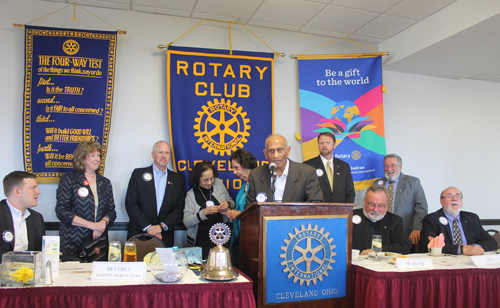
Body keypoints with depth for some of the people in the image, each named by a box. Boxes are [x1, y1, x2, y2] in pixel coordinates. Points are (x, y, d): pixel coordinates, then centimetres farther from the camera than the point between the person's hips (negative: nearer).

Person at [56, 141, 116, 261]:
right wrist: (91, 225, -14)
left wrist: (103, 222, -11)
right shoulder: (69, 179, 1)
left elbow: (111, 211, 12)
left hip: (99, 241, 3)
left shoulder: (105, 183, 13)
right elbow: (61, 211, -8)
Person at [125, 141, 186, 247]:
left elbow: (180, 209, 3)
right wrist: (147, 227, -10)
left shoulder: (178, 179, 8)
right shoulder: (138, 174, 4)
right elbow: (130, 204, -3)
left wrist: (161, 226, -10)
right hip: (139, 234, -1)